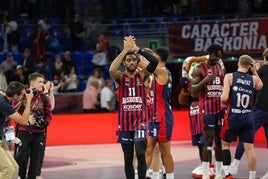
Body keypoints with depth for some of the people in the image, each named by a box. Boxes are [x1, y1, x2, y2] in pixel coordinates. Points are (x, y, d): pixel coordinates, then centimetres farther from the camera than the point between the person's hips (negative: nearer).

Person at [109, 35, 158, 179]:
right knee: (128, 157, 8)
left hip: (140, 121, -1)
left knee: (140, 153, -16)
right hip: (125, 123, 1)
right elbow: (111, 70, -25)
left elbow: (155, 62, -14)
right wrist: (125, 49, -23)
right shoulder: (120, 77, 0)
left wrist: (137, 49, -17)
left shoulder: (142, 75, 3)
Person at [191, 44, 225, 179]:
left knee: (220, 140, 6)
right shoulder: (199, 69, -6)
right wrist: (205, 80, -24)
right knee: (209, 140, -7)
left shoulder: (221, 68, 12)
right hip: (207, 108, -5)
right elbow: (193, 92, -10)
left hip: (220, 107, 5)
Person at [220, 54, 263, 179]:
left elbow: (224, 98, -14)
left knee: (225, 144, 14)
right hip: (248, 117, 2)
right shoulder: (254, 79, 3)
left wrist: (221, 100, 7)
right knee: (249, 148, 5)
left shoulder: (229, 77, -6)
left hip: (233, 116, -2)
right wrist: (254, 71, 25)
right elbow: (260, 86, 28)